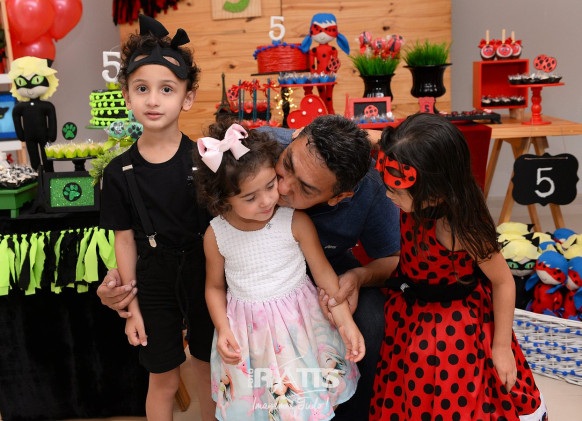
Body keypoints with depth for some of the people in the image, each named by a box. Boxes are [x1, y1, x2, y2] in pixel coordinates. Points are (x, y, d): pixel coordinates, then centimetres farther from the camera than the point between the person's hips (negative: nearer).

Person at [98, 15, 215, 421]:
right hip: (155, 284, 0)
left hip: (206, 278, 0)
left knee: (208, 368, 18)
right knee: (164, 379, 13)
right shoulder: (120, 172, -8)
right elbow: (125, 240, -2)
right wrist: (132, 306, 1)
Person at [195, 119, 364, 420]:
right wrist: (223, 330, -9)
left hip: (298, 321, -1)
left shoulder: (296, 222, -15)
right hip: (247, 331, 1)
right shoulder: (215, 235, -9)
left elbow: (322, 271, -7)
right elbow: (215, 286, 4)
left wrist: (346, 323, -9)